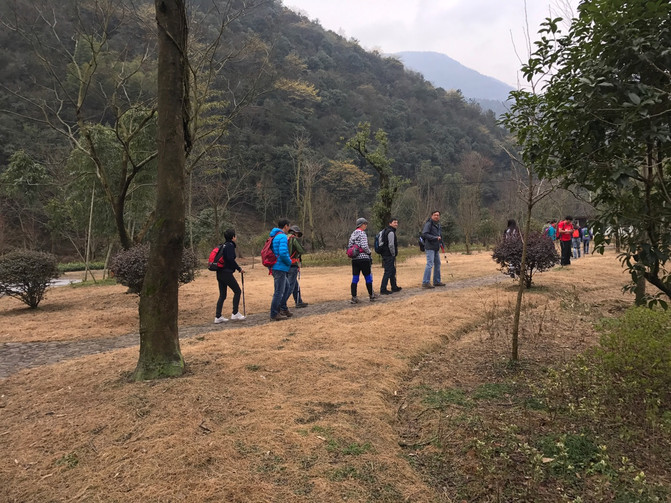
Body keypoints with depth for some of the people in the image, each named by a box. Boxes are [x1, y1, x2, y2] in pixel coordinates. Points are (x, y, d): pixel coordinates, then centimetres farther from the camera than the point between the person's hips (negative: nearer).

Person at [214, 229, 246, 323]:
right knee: (237, 291, 1)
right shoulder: (230, 245, -9)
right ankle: (235, 314, 1)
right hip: (226, 273, -9)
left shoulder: (223, 245, 18)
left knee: (222, 295, 11)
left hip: (220, 273, 9)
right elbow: (230, 259, -19)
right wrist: (239, 269, -10)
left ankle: (218, 317, 11)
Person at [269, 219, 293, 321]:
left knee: (287, 288, 21)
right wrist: (289, 262, -8)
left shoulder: (274, 236, 15)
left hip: (276, 267, 10)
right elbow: (283, 253, -25)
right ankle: (274, 314, 2)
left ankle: (283, 308, 29)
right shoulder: (282, 237, -15)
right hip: (280, 268, -10)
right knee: (279, 291, -3)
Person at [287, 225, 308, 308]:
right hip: (292, 265, -8)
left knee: (296, 285, 19)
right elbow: (302, 251, -12)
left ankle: (299, 302, 27)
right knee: (290, 286, -7)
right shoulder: (294, 239, -9)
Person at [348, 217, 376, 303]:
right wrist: (370, 252, -2)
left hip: (354, 259, 7)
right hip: (363, 258, -7)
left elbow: (349, 246, 12)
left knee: (355, 278, 5)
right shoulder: (362, 233, -10)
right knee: (368, 277, 5)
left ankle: (354, 297, 2)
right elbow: (364, 246, -18)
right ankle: (371, 296, 15)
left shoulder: (353, 234, 13)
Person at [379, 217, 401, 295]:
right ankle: (383, 290, -7)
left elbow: (382, 243, 21)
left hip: (386, 255, 11)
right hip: (389, 256, -11)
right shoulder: (391, 232, -15)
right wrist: (393, 254, -10)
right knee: (388, 272, -8)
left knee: (393, 271, 20)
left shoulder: (386, 231, 16)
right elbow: (391, 245, -23)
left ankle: (394, 287, 31)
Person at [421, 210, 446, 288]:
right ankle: (425, 282, -11)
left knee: (437, 264, 13)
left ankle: (437, 281, 22)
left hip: (436, 248, 9)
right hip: (430, 247, -9)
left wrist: (442, 245, 17)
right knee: (430, 264, -13)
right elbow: (424, 234, -22)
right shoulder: (428, 224, -11)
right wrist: (435, 238, -24)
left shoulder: (438, 224, 16)